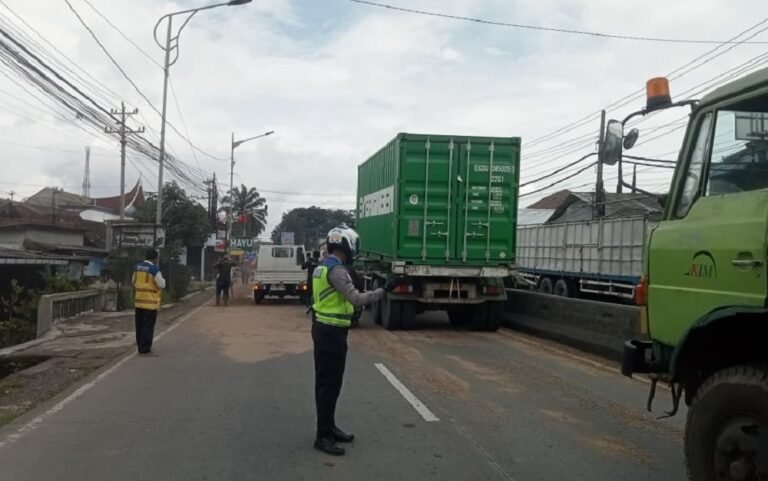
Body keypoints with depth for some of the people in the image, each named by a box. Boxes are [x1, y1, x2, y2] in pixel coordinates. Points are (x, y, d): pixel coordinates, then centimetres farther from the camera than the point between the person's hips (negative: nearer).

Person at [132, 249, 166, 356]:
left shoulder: (137, 267, 5)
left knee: (139, 326, 15)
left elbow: (133, 281, 16)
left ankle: (141, 347, 24)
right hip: (150, 302, -7)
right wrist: (162, 278, 8)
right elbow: (161, 285, -11)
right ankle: (145, 350, 0)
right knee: (148, 326, -1)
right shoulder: (154, 269, -15)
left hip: (138, 301, 7)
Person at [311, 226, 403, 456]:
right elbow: (357, 299, -27)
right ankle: (323, 436, 2)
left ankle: (329, 428, 28)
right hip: (331, 332, -11)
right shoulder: (336, 269, -21)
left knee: (325, 382, 17)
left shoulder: (323, 267, 12)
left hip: (323, 329, 11)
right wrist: (385, 290, -24)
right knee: (330, 384, -4)